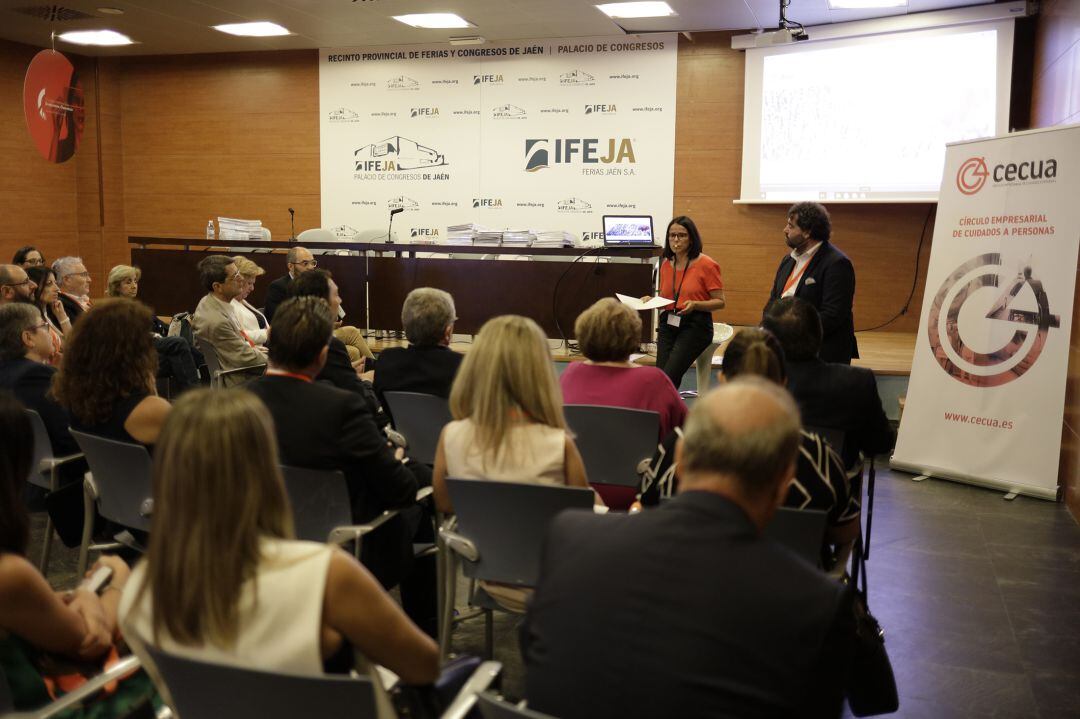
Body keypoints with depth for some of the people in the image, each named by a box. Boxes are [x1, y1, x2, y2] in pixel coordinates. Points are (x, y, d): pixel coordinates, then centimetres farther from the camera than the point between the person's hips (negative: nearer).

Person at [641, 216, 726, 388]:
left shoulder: (706, 264, -6)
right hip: (668, 324, 6)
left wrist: (695, 304, -22)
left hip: (695, 326, -6)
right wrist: (651, 300, 1)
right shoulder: (666, 264, 11)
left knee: (668, 377, -20)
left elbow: (720, 302, -5)